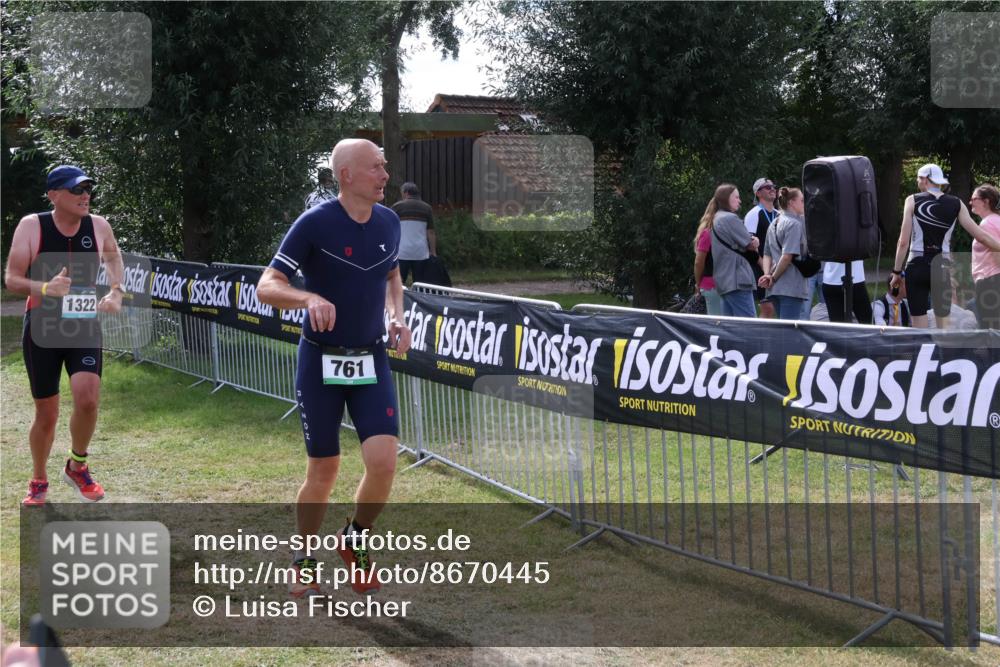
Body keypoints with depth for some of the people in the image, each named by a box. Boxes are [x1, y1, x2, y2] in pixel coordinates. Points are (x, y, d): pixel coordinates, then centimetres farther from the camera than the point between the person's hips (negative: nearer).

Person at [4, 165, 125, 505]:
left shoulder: (98, 226, -2)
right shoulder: (32, 226, -10)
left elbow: (114, 258, 21)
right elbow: (12, 279, -10)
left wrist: (115, 291, 5)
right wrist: (45, 288, -29)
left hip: (85, 328, 2)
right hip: (42, 330, -1)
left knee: (87, 398, -20)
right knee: (46, 414, 4)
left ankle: (77, 467, 7)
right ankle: (39, 481, 28)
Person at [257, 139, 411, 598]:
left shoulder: (389, 222, 2)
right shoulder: (315, 224, -14)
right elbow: (266, 287, -17)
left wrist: (397, 317, 2)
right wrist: (311, 298, -37)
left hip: (372, 362, 4)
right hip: (321, 363, -3)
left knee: (383, 461, -12)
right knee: (323, 471, 3)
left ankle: (355, 542, 15)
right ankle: (304, 563, 26)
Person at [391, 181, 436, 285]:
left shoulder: (397, 207, 0)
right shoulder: (427, 208, 7)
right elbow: (431, 232, 4)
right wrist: (433, 252, 8)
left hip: (402, 253, -2)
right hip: (421, 253, 2)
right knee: (420, 283, 6)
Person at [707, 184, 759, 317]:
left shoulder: (716, 219, 19)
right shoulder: (730, 218, -11)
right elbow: (751, 244, -8)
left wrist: (752, 242, 1)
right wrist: (754, 242, 14)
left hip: (723, 280, 10)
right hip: (737, 279, -10)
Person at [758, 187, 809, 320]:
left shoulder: (775, 224, 16)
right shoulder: (794, 224, -11)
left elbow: (767, 254, 13)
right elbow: (787, 256, -18)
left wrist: (767, 274, 0)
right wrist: (774, 278, -9)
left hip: (775, 289, 8)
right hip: (792, 287, -8)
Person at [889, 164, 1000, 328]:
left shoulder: (913, 201, -3)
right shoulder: (956, 204, 4)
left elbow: (903, 241, -6)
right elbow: (981, 236, 2)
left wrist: (897, 271, 1)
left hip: (918, 266, -2)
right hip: (942, 267, 2)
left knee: (919, 325, 1)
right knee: (944, 323, 11)